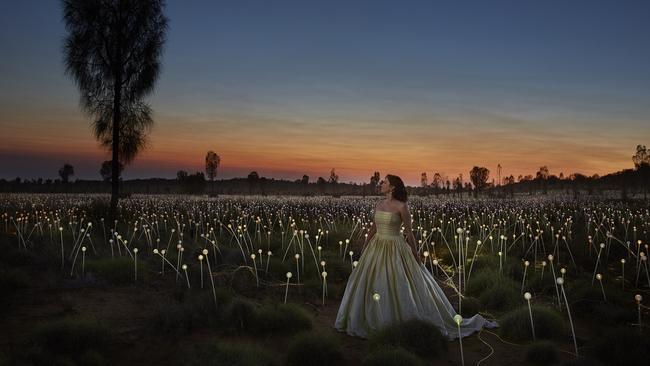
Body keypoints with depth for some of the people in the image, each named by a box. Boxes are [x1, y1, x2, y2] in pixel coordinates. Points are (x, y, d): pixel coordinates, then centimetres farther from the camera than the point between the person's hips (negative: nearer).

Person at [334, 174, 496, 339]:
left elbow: (409, 232, -8)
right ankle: (371, 320, 25)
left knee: (400, 287, -3)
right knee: (369, 285, 8)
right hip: (377, 248, 6)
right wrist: (365, 248, 17)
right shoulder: (379, 204, 7)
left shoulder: (402, 207, -12)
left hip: (395, 250, -6)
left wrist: (415, 255, -5)